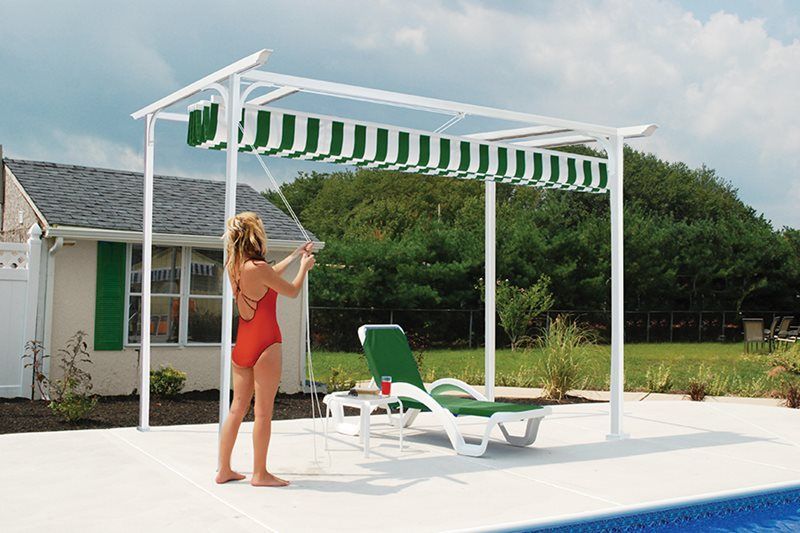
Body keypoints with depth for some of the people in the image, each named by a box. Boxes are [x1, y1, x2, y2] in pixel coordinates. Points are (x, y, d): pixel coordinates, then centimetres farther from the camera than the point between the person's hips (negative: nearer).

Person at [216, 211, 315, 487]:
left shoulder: (233, 267, 5)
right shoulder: (258, 267, -17)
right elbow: (292, 291, -4)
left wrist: (294, 256, 31)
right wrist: (304, 266, 14)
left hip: (241, 345, 8)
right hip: (265, 345, -8)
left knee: (237, 408, 13)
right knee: (263, 411, 1)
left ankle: (224, 470, 19)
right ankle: (260, 473, 9)